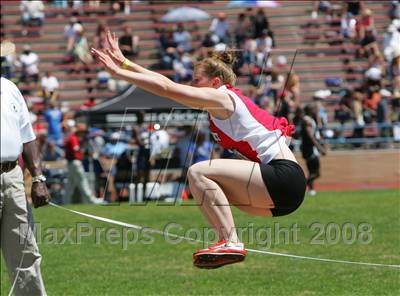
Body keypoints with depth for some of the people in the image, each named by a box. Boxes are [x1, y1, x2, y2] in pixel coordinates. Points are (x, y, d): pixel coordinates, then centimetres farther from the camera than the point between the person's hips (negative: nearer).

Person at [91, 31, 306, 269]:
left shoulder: (221, 97, -6)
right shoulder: (220, 102, 19)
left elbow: (167, 88, -10)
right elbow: (168, 83, 20)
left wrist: (118, 71, -6)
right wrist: (125, 63, 21)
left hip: (284, 176, -10)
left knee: (198, 172, -17)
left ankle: (231, 243, -22)